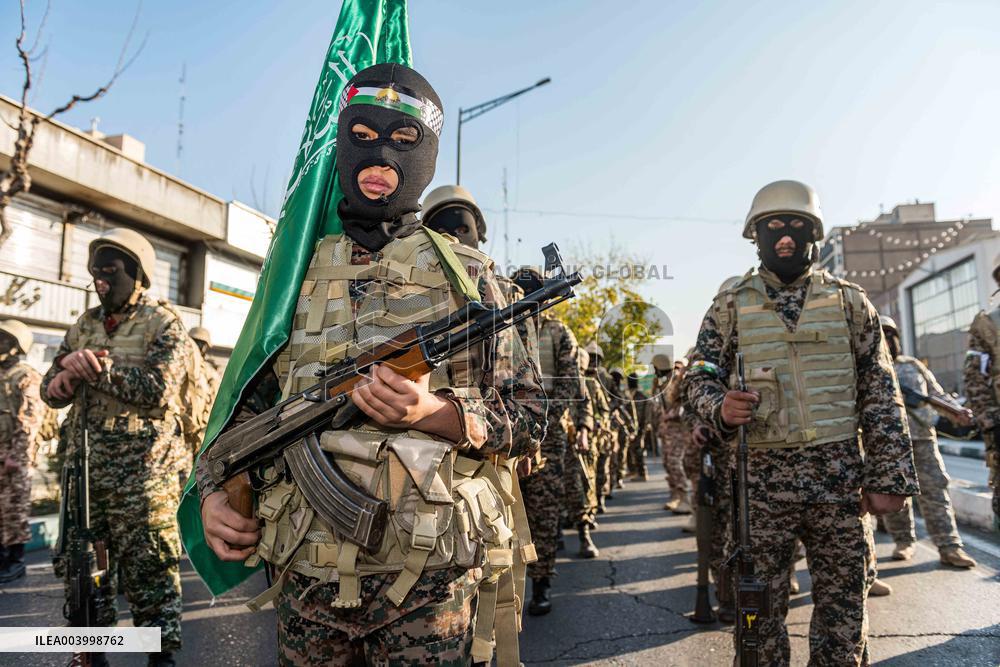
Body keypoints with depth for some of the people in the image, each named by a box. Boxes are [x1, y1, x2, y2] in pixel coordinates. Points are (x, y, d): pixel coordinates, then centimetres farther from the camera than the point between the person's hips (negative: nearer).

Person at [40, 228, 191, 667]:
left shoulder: (163, 324, -4)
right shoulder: (84, 325, 15)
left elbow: (159, 389, -18)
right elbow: (51, 387, 15)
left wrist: (97, 368, -17)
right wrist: (60, 384, -8)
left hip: (143, 471, -7)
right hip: (86, 467, 7)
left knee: (149, 567, -1)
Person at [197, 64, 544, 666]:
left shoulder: (464, 273, 0)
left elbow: (527, 418, -3)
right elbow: (250, 402, 16)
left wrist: (431, 412, -19)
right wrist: (214, 490, 1)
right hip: (305, 578, 3)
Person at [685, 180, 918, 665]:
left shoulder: (848, 301, 7)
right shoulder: (730, 306, 5)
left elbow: (881, 394, 5)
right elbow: (701, 378, 5)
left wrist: (888, 477, 0)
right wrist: (721, 407, -17)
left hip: (841, 477, 1)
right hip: (760, 478, -1)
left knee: (844, 607, 11)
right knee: (761, 607, 8)